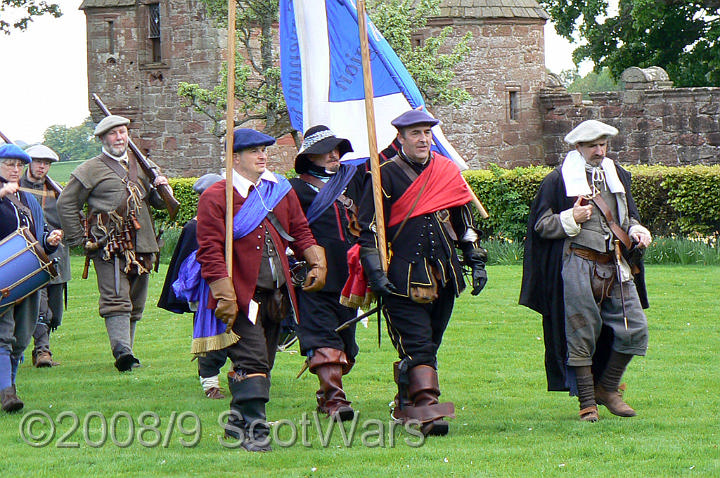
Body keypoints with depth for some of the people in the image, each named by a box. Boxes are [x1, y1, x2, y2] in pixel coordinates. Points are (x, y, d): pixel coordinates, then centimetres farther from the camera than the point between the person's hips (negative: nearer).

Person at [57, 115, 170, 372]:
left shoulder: (143, 167, 18)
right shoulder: (91, 170, 4)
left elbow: (160, 203, 26)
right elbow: (66, 204, 6)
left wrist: (161, 189, 2)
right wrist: (79, 238, -1)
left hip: (141, 245, 5)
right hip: (109, 245, -5)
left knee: (135, 303, 8)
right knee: (116, 300, -16)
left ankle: (126, 353, 16)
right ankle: (121, 350, -27)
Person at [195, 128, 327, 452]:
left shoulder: (281, 191, 12)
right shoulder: (215, 198, -6)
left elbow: (300, 231, 18)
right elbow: (210, 251, -10)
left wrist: (317, 262, -1)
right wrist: (224, 297, -17)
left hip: (275, 297, 7)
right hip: (241, 297, -7)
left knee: (262, 362, 13)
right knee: (251, 362, -14)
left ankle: (238, 421, 26)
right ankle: (254, 429, -15)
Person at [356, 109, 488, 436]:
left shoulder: (448, 172, 12)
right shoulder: (387, 176, -3)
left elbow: (464, 222, 22)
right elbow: (368, 230, -4)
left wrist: (476, 262, 16)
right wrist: (375, 272, -13)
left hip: (443, 275, 5)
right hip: (403, 276, -5)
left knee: (429, 344, 10)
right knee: (417, 345, -13)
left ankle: (406, 405, 22)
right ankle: (427, 409, -20)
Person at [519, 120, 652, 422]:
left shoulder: (617, 175, 16)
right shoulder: (559, 179, 0)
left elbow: (628, 214, 27)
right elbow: (541, 225, 1)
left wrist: (636, 231, 5)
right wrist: (572, 219, -14)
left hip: (616, 267, 5)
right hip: (578, 264, -5)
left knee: (635, 328, -2)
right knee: (582, 334, -3)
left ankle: (607, 388, 15)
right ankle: (587, 402, 5)